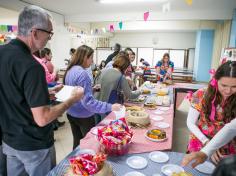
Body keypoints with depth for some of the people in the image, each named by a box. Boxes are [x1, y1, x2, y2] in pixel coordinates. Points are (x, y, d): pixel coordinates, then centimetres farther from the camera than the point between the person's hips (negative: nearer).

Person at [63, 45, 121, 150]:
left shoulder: (70, 71, 4)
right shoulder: (82, 73, -24)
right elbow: (88, 101, -27)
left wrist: (90, 88, 20)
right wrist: (110, 107, -28)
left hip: (71, 113, 8)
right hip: (83, 116, -8)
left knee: (77, 142, 20)